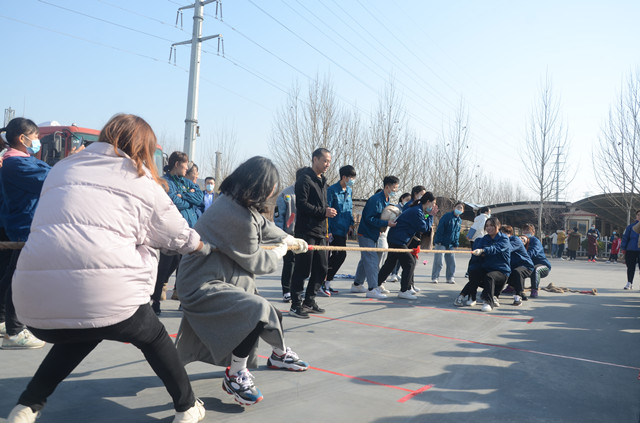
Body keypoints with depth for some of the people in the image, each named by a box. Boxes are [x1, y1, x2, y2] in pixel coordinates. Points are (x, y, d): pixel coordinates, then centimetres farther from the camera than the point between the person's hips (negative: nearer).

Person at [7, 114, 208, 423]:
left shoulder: (61, 169, 20)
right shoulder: (142, 182, 9)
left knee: (80, 337, 35)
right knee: (153, 336, 23)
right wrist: (208, 247, 40)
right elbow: (180, 236, 19)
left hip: (34, 298, 5)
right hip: (105, 296, -4)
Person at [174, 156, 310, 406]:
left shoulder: (233, 200, 1)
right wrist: (279, 252, 4)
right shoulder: (238, 216, -29)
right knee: (259, 310, -25)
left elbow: (263, 225, 21)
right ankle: (235, 375, -5)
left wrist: (290, 239, 33)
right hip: (202, 287, -10)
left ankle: (280, 355, 48)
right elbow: (254, 262, -16)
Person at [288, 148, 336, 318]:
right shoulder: (305, 179, -8)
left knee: (321, 268, 11)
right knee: (302, 270, -5)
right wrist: (323, 212, -18)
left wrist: (328, 211, 15)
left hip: (320, 232, 9)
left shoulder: (322, 180, 21)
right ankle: (296, 305, 4)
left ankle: (309, 301, 23)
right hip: (306, 232, -9)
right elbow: (301, 204, -18)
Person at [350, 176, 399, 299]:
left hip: (372, 235, 10)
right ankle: (372, 289, -10)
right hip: (366, 234, -10)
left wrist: (390, 221, 1)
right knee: (372, 260, -12)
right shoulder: (375, 200, -20)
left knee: (366, 260, 16)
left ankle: (357, 285, 26)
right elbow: (369, 218, -24)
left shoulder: (386, 200, 9)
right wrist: (386, 223, -27)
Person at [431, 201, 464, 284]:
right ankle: (434, 277, 6)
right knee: (438, 261, -6)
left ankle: (450, 278, 19)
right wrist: (438, 241, -17)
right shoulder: (447, 216, -10)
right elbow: (440, 228, -13)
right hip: (441, 243, -6)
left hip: (450, 244, 6)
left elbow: (457, 233, 18)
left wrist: (456, 243, 9)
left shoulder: (459, 221, 11)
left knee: (451, 262, 6)